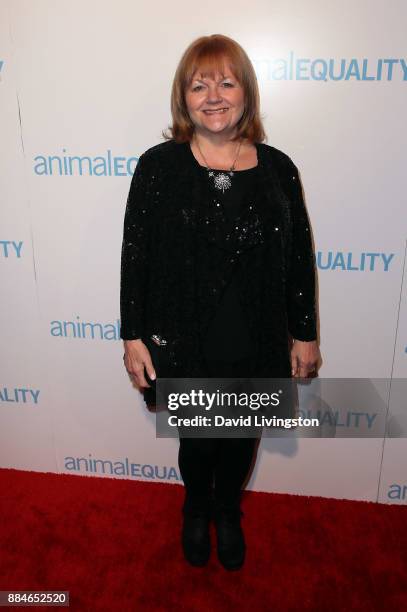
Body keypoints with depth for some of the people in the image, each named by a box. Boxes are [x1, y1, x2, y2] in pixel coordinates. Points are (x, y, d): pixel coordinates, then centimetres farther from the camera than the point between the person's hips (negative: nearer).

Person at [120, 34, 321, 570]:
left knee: (240, 437, 21)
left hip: (254, 345, 2)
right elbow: (135, 256, -5)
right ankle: (196, 509, 52)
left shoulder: (278, 168, -3)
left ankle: (228, 511, 54)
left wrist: (305, 334, 4)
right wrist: (134, 336, -5)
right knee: (197, 438, 16)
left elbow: (300, 257, 2)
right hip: (183, 343, -1)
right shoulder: (158, 166, -7)